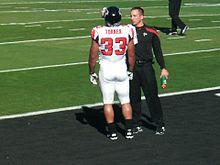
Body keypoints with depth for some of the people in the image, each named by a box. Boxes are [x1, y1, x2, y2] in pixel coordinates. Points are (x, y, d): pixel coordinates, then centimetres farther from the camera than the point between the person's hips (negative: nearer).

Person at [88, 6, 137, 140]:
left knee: (108, 102, 9)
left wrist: (92, 73, 8)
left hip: (106, 70, -1)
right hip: (122, 69, 1)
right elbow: (131, 55, 1)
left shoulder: (99, 33, -12)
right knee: (125, 101, 13)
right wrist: (130, 70, 16)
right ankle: (129, 130, 13)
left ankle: (112, 132, 12)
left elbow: (93, 56, -5)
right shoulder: (127, 31, -8)